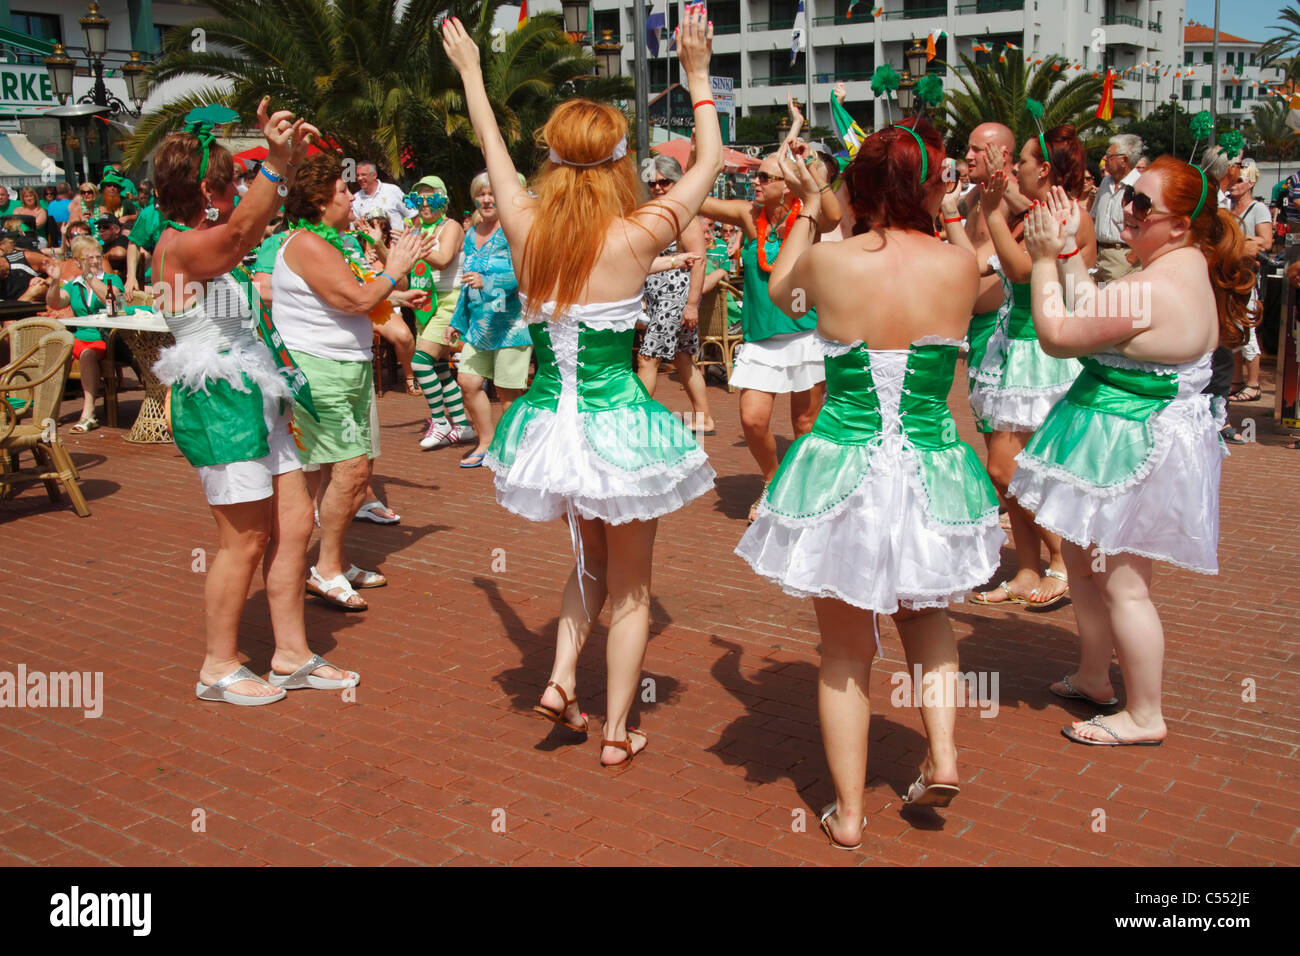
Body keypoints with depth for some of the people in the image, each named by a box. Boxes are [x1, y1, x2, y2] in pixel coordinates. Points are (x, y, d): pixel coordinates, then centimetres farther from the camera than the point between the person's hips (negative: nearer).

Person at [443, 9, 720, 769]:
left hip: (550, 423, 5)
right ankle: (618, 732, 20)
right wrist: (699, 76, 11)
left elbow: (495, 152, 14)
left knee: (594, 559, 29)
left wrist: (471, 73, 29)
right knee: (631, 586, 12)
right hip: (618, 425, -4)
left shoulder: (527, 229, -5)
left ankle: (561, 679, 17)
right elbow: (710, 164, 0)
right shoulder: (637, 236, -14)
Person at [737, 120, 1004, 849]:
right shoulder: (962, 266, -8)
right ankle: (943, 752, 16)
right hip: (932, 473, 2)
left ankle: (848, 814, 22)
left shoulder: (826, 262, -11)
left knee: (846, 652, 13)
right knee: (924, 609, 30)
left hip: (841, 474, -1)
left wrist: (807, 212, 26)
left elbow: (779, 293, 13)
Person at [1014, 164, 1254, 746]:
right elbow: (1092, 313, 13)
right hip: (1125, 440, 11)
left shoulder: (1151, 290, -26)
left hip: (1134, 448, -11)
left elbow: (1058, 335, -18)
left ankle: (1145, 717, 15)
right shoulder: (1188, 265, 8)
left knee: (1122, 584, 1)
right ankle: (1093, 677, 37)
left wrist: (1045, 259, -9)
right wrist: (1068, 251, 10)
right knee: (1082, 561, 21)